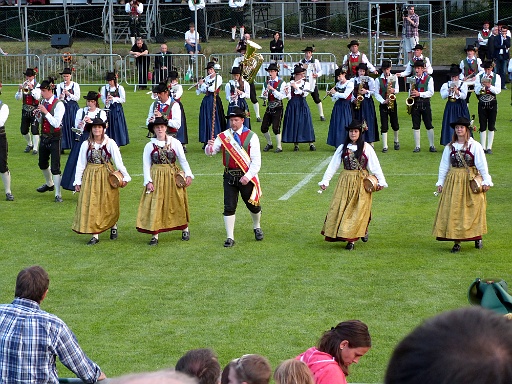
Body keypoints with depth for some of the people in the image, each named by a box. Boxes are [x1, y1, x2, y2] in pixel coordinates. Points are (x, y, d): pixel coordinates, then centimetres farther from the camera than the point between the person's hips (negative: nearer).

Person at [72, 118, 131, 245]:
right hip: (90, 177, 1)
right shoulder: (86, 144, 0)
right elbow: (81, 164, 3)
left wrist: (125, 176, -11)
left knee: (109, 204, 8)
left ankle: (113, 226, 33)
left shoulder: (110, 143, -5)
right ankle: (95, 235, 2)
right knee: (91, 205, -1)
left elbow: (118, 161, -5)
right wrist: (78, 181, 2)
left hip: (106, 176, -1)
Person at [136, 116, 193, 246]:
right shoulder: (150, 146, 0)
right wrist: (148, 181, -10)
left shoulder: (175, 143, 0)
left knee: (178, 203, 7)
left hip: (173, 177, 0)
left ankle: (185, 229, 25)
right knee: (155, 205, -4)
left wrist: (188, 174, -9)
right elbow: (146, 165, 1)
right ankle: (155, 235, 0)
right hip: (156, 178, 0)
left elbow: (183, 160, 2)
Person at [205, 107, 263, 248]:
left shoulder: (251, 136, -5)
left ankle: (257, 228, 41)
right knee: (229, 207, -2)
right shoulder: (223, 136, 2)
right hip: (229, 176, 1)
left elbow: (256, 161, -9)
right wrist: (209, 146, -28)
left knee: (253, 205, 12)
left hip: (246, 176, -1)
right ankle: (230, 238, 6)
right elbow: (210, 152, -4)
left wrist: (248, 176, -19)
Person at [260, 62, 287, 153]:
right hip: (269, 107, 6)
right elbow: (263, 95, 12)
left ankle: (279, 147, 0)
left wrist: (273, 89, -21)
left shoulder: (281, 83, -6)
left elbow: (281, 96, -12)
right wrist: (264, 95, -11)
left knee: (276, 128, -11)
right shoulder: (267, 82, 10)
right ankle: (269, 144, 24)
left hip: (277, 108, -6)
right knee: (264, 128, 4)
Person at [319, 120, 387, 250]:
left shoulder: (367, 148, -2)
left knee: (358, 210, -3)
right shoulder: (343, 148, 4)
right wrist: (325, 181, -1)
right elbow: (333, 165, 5)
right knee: (341, 209, -1)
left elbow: (375, 166, -3)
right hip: (345, 182, 2)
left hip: (361, 182, -2)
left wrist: (380, 181, -11)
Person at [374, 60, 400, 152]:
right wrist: (383, 101, -17)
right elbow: (376, 94, -3)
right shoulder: (378, 80, -2)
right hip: (383, 104, -2)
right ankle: (385, 147, -1)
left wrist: (394, 90, -16)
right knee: (384, 126, -4)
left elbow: (397, 90, 8)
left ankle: (396, 141, 32)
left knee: (395, 124, 7)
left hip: (393, 103, 2)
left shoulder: (394, 78, 5)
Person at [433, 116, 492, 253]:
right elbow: (444, 165, 11)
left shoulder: (475, 145, -4)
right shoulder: (449, 147, 6)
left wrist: (486, 181, -6)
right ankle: (457, 241, 0)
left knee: (474, 210, 3)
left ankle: (477, 238, 19)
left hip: (471, 181, -2)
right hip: (453, 181, 3)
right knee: (453, 211, -2)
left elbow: (482, 165, -3)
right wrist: (440, 182, 8)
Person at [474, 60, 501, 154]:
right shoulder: (479, 77, 4)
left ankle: (489, 147, 7)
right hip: (482, 104, 0)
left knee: (491, 127, 1)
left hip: (492, 104, 0)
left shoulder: (496, 77, 2)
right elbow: (476, 91, -2)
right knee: (483, 127, 2)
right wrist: (482, 85, -18)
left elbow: (498, 90, -8)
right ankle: (483, 147, 6)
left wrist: (489, 86, -21)